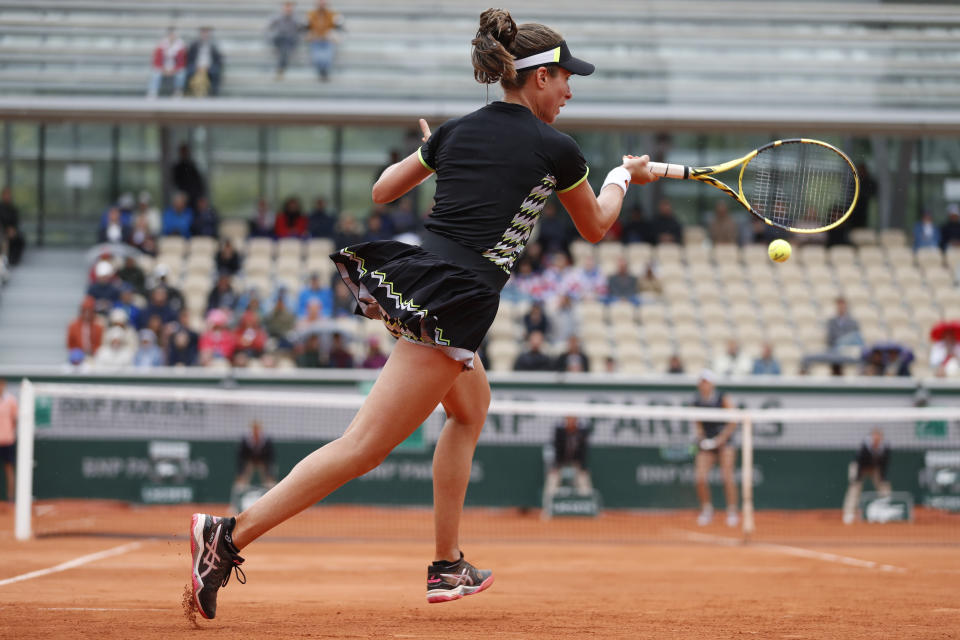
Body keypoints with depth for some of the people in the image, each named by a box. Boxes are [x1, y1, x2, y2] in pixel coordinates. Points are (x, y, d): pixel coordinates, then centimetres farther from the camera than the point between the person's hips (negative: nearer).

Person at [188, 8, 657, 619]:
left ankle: (448, 567, 27)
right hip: (457, 300, -8)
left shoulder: (456, 131, 15)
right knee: (364, 446, -11)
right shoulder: (556, 149, 1)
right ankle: (228, 536, -20)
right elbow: (595, 227, 18)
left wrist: (424, 152, 43)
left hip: (410, 270, 8)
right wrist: (624, 176, 37)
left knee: (472, 403, 28)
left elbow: (381, 190, 25)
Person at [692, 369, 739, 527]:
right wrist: (701, 438, -5)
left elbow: (733, 422, -6)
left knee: (727, 477, -14)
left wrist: (721, 439, -13)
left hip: (724, 442, -3)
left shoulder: (722, 399, -8)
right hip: (707, 444, 3)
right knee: (700, 478, -12)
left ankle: (732, 511, -2)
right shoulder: (697, 402, 3)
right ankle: (706, 509, 8)